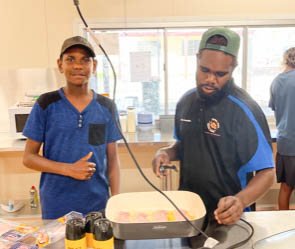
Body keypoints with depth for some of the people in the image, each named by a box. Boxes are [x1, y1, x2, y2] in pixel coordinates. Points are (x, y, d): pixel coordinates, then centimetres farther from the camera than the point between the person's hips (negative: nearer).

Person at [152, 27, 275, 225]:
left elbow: (266, 172, -19)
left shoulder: (245, 110, -21)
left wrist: (241, 200, -36)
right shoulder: (186, 101, -3)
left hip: (225, 218, -5)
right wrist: (167, 153, -9)